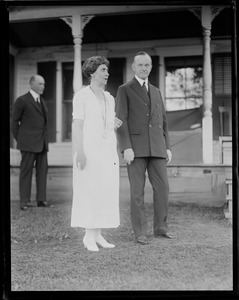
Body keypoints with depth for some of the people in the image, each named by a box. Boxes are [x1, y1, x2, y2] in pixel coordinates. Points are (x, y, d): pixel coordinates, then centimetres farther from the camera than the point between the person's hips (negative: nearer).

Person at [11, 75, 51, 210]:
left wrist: (45, 139, 15)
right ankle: (24, 201, -1)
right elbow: (14, 122, -1)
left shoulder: (42, 101, 18)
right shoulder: (22, 101, -3)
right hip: (28, 143, -7)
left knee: (43, 170, 4)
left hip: (42, 143, 7)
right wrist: (20, 140, -2)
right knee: (26, 171, -4)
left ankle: (41, 200, 8)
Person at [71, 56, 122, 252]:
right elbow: (77, 125, -10)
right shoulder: (81, 96, -4)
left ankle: (97, 235, 9)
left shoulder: (109, 98, 16)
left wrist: (116, 125, -3)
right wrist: (79, 152, -19)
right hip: (89, 149, -6)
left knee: (106, 191, 3)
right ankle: (89, 237, 0)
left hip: (107, 150, 6)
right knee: (89, 191, -7)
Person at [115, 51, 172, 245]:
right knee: (137, 191, -4)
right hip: (135, 147, -4)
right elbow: (121, 120, -6)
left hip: (156, 148, 5)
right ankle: (140, 232, 4)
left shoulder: (156, 92, 20)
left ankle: (160, 227, 13)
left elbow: (162, 122, 19)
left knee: (162, 187, 0)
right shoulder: (124, 90, 3)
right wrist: (126, 147, -17)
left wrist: (167, 147, 10)